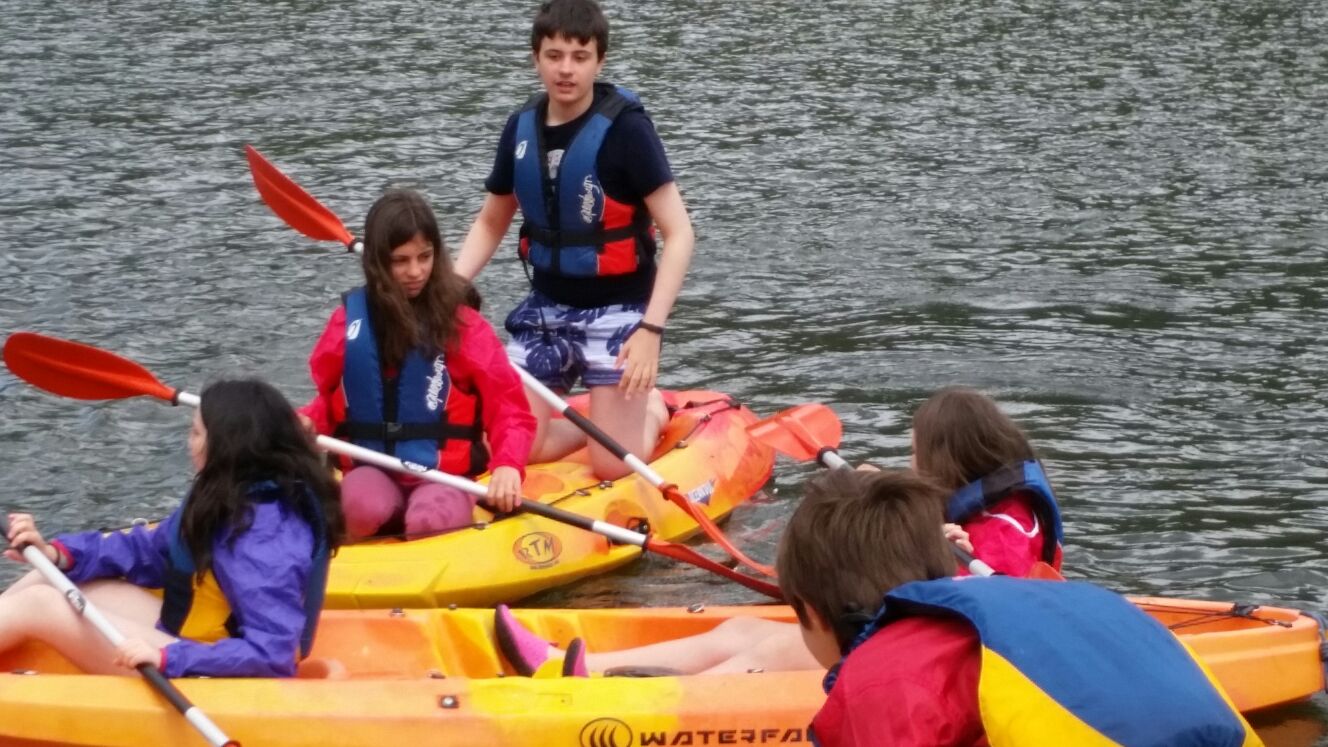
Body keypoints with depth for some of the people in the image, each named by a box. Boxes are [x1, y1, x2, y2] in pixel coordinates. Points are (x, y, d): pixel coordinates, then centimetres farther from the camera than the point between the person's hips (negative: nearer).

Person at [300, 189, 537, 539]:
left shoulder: (461, 322, -4)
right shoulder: (351, 317, 4)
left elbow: (509, 406, -5)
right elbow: (330, 397, 15)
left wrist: (508, 465, -22)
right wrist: (307, 422, -8)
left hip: (444, 475, -1)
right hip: (373, 469, 1)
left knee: (430, 522, -34)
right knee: (365, 507, -34)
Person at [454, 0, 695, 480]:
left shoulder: (625, 128, -17)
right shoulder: (521, 128, 0)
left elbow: (678, 232, -18)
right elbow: (490, 224, 13)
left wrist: (652, 329, -26)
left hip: (615, 312, -5)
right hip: (545, 309, 5)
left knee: (613, 466, -9)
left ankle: (652, 410, 23)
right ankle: (605, 417, 26)